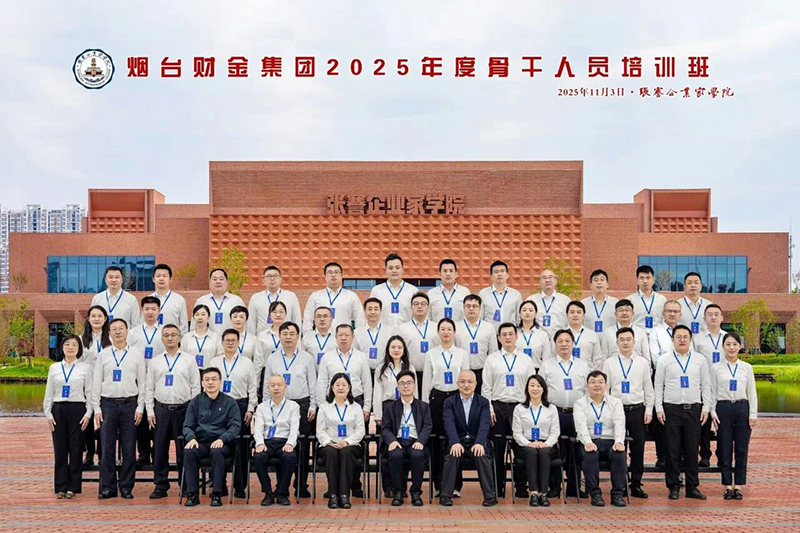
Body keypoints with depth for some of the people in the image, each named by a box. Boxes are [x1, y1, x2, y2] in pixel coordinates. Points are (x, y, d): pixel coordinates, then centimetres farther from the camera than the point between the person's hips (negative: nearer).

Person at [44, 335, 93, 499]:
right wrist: (48, 414, 2)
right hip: (58, 410, 2)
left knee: (76, 450, 0)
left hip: (78, 410, -2)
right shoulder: (54, 368, 10)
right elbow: (49, 393, 11)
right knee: (60, 450, 3)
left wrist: (88, 414, -6)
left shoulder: (85, 368, 4)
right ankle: (61, 487, 11)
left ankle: (73, 487, 9)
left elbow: (89, 393, 2)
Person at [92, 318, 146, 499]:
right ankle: (107, 488, 9)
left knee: (129, 449, 3)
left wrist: (140, 408, -2)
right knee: (107, 448, 1)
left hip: (130, 404, 0)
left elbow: (142, 383, 4)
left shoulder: (137, 355, 6)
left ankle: (126, 488, 11)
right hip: (108, 404, 0)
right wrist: (96, 408, 0)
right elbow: (96, 383, 7)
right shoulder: (103, 355, 7)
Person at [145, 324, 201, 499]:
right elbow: (149, 388, 9)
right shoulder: (155, 362, 9)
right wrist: (150, 411, 1)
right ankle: (160, 486, 12)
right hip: (161, 409, 2)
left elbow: (196, 388, 3)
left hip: (183, 409, -2)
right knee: (160, 450, 4)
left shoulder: (189, 361, 4)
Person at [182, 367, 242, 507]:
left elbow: (235, 426, 1)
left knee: (217, 452, -36)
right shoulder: (196, 402, 15)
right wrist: (191, 438, -12)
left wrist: (222, 439, -17)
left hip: (221, 443, -2)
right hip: (200, 443, 2)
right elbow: (187, 425, 11)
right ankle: (192, 494, -23)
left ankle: (216, 494, -27)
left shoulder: (229, 402, 8)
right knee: (188, 452, -30)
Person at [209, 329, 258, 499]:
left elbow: (253, 388, 6)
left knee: (241, 448, -1)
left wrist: (250, 410, -1)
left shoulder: (246, 363, 8)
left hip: (241, 406, -1)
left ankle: (240, 487, 5)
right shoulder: (214, 362, 11)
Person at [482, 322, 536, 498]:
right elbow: (486, 387, 4)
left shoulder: (526, 360, 8)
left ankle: (521, 487, 10)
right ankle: (498, 487, 10)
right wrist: (489, 409, -4)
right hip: (498, 406, 0)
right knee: (498, 448, 2)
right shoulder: (492, 359, 6)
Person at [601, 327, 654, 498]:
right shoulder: (609, 363, 4)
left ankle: (636, 485, 13)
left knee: (638, 449, 3)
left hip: (638, 409, 1)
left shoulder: (643, 363, 6)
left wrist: (649, 411, 2)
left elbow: (648, 389, 8)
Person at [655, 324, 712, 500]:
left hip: (693, 409, 1)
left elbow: (706, 385, 10)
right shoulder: (664, 361, 4)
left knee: (692, 450, 4)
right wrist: (659, 409, -2)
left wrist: (706, 408, 3)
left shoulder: (700, 361, 9)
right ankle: (674, 487, 11)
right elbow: (658, 386, 4)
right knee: (673, 450, 2)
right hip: (671, 409, -1)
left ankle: (692, 487, 12)